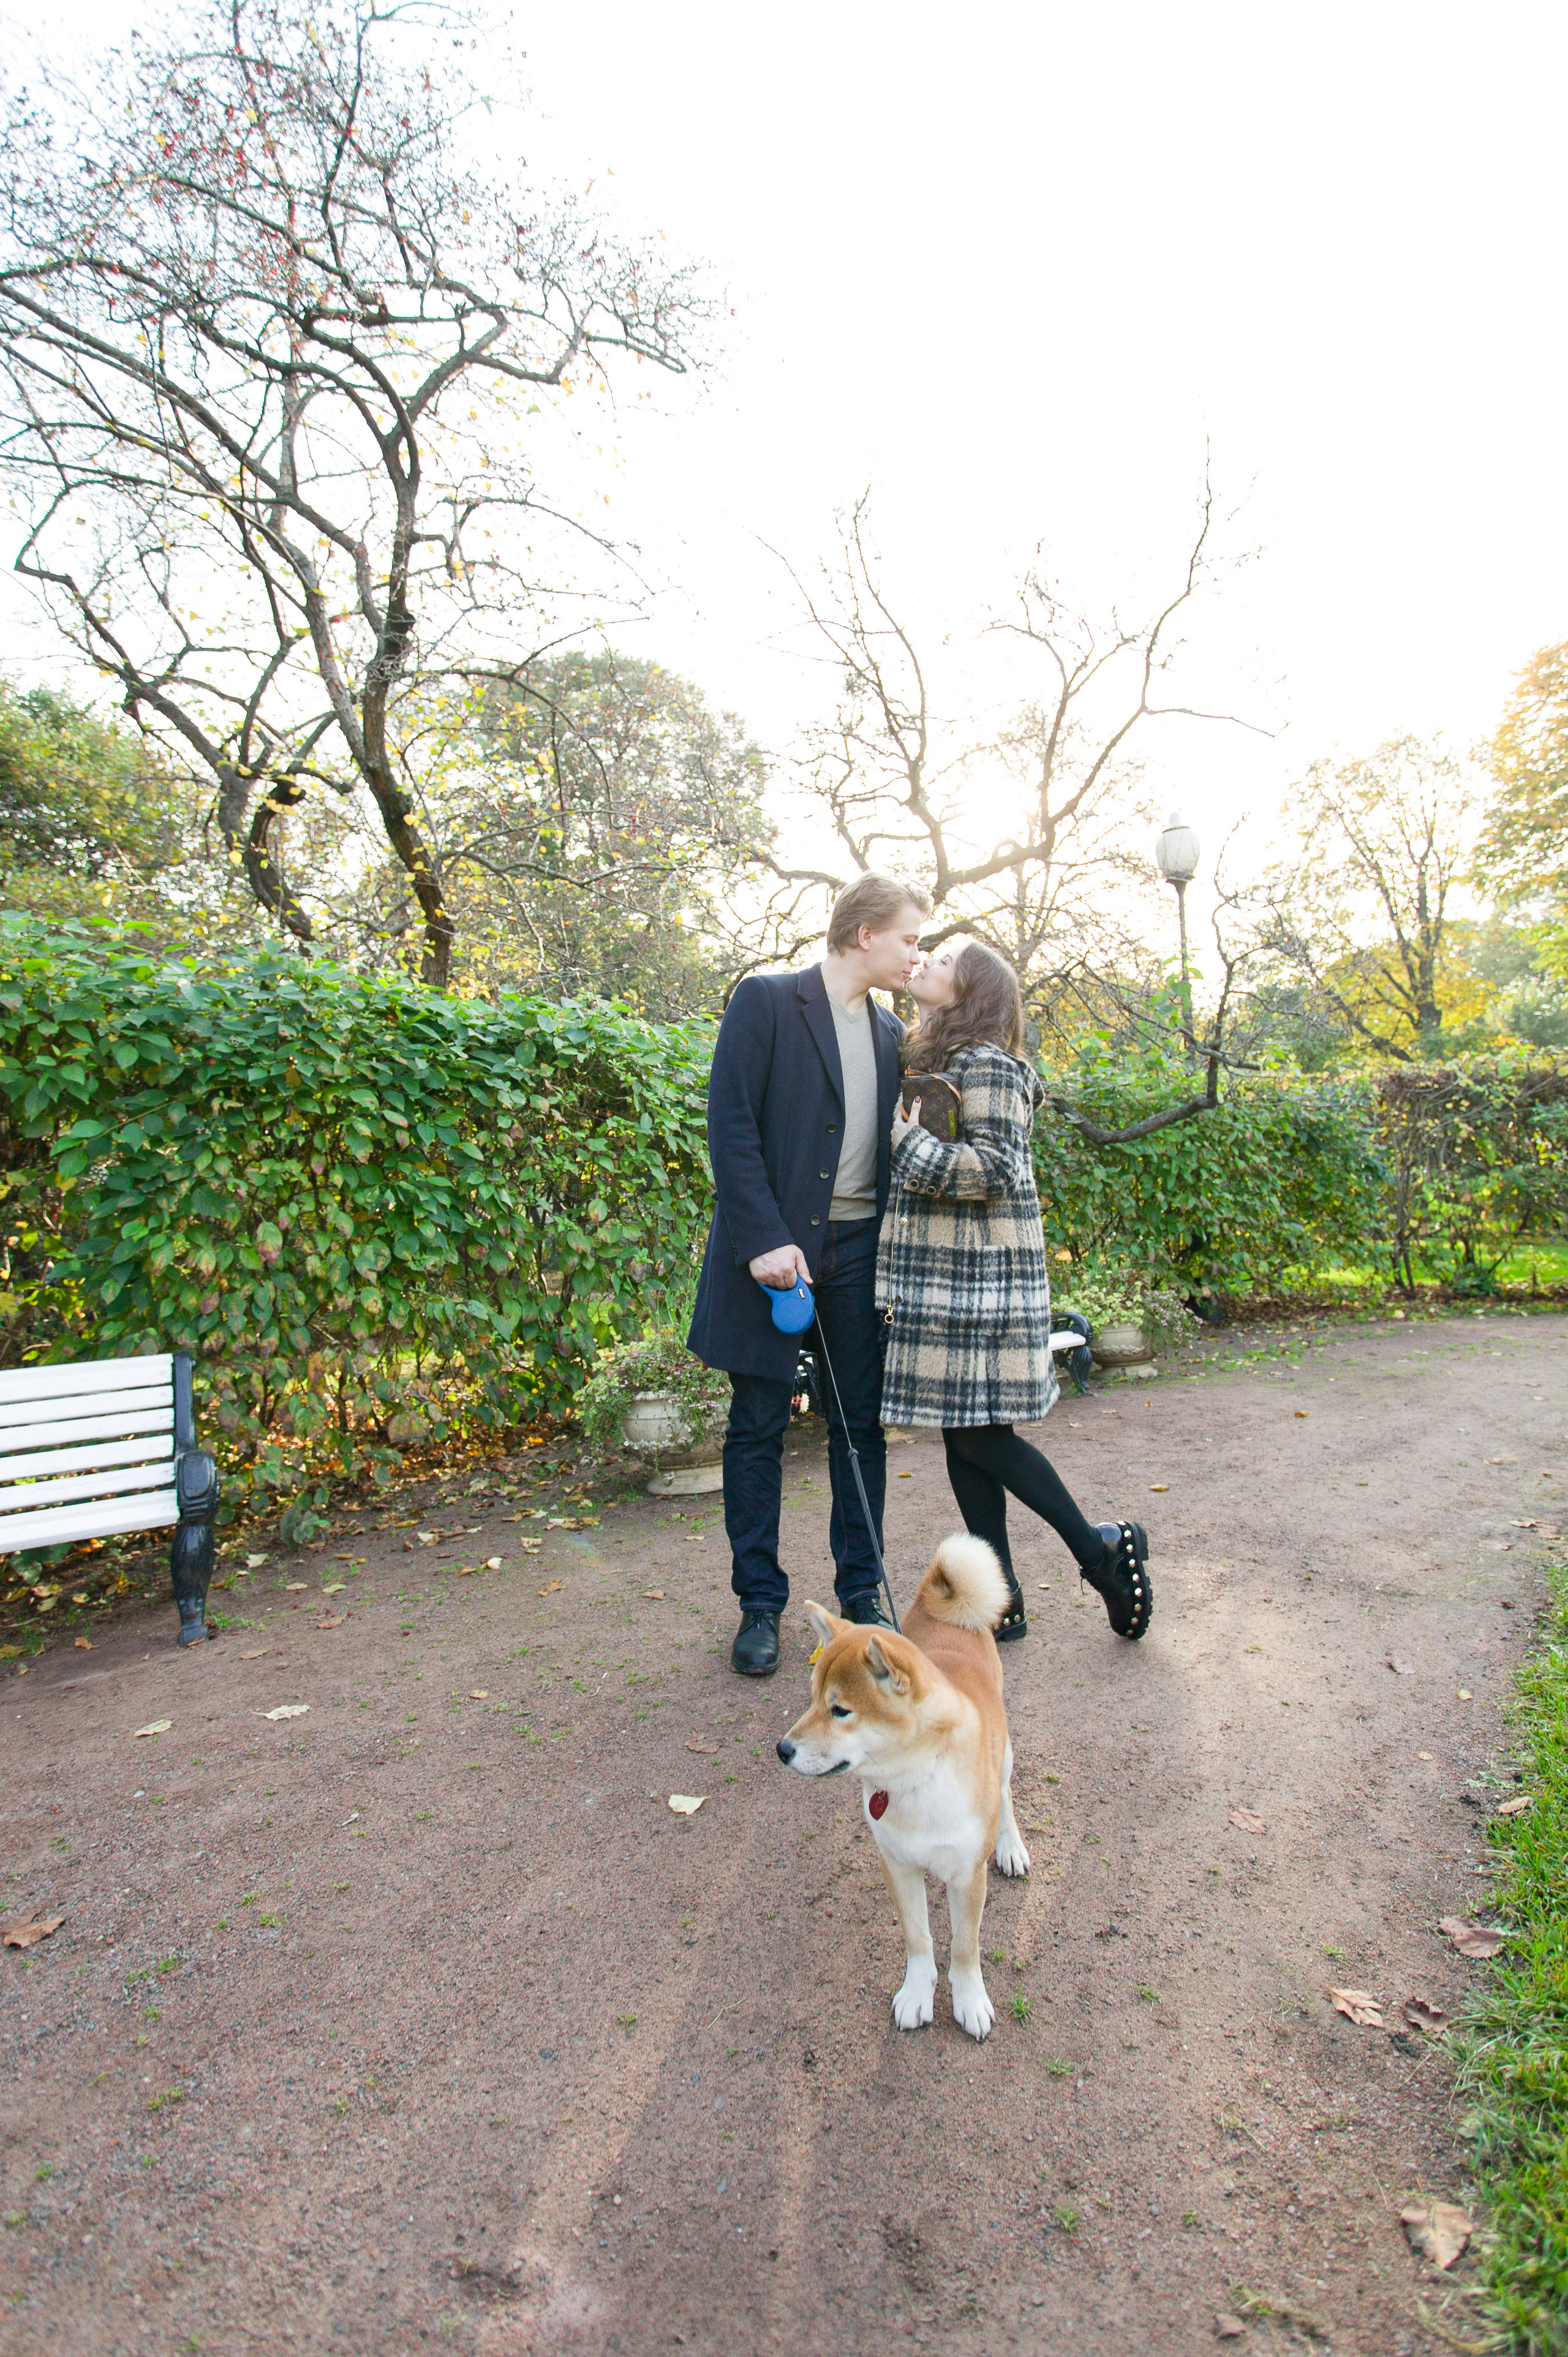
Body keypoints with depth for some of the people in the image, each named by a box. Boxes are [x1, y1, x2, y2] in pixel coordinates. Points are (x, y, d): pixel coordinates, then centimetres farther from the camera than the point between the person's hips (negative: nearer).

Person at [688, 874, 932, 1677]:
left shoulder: (891, 1033, 13)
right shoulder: (766, 1001, -5)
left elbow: (891, 1148, 15)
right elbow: (731, 1128, -12)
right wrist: (764, 1239, -18)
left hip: (858, 1250, 5)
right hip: (775, 1248, -5)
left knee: (861, 1425, 11)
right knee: (758, 1428, 5)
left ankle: (861, 1591, 26)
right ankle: (760, 1602, 19)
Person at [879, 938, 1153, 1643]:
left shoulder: (986, 1065, -11)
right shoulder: (931, 1061, 17)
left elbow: (995, 1169, -19)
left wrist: (907, 1142, -16)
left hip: (979, 1282, -9)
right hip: (942, 1281, 9)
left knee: (980, 1437, -5)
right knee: (964, 1436, 10)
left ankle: (1100, 1551, 14)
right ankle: (998, 1602, 19)